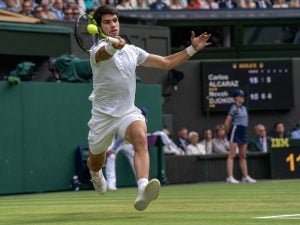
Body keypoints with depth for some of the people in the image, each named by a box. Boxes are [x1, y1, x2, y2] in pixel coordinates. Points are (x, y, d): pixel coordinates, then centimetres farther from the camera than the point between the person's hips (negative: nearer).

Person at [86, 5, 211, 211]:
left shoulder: (132, 51, 9)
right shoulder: (98, 50, -10)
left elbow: (166, 63, 16)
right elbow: (104, 53, -38)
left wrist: (193, 49, 5)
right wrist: (114, 46, -62)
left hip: (128, 112, 2)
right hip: (103, 114, -2)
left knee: (140, 138, -32)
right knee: (96, 162, 14)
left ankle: (143, 191, -52)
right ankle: (96, 174, 56)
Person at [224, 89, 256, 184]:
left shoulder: (244, 108, 13)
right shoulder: (234, 108, -11)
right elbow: (227, 123, -12)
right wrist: (228, 132, 0)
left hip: (243, 131, 8)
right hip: (235, 130, -8)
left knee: (243, 156, 13)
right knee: (232, 155, -10)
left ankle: (245, 176, 19)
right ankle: (230, 177, -15)